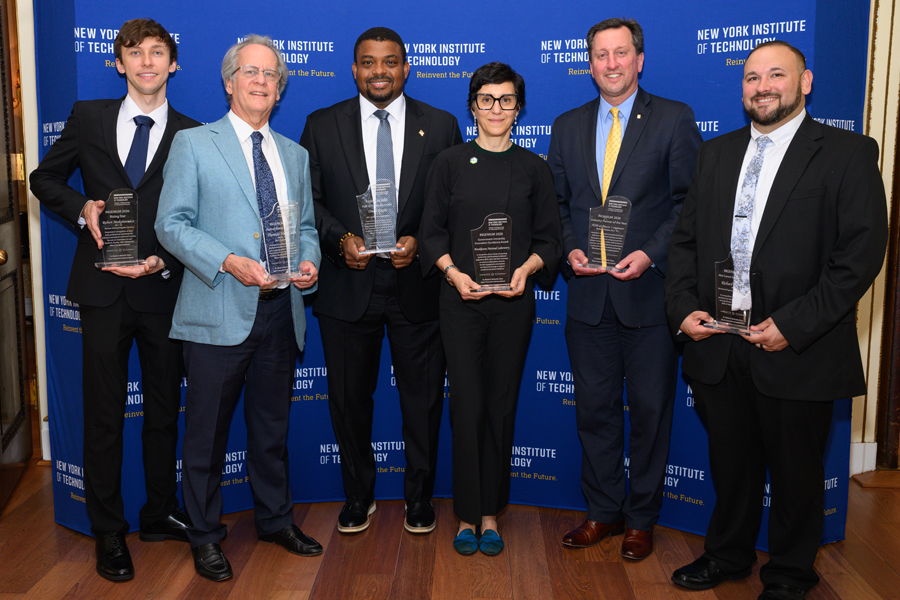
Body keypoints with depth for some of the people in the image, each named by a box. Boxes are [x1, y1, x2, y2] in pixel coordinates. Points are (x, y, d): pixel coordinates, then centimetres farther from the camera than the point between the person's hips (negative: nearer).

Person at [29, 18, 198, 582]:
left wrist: (164, 261, -13)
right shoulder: (89, 117, 7)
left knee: (164, 409, 12)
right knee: (104, 413, 6)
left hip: (163, 288, 0)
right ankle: (109, 530, 20)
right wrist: (82, 208, -4)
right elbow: (45, 178, 15)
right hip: (104, 288, 0)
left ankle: (161, 514, 29)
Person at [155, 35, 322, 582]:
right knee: (208, 431, 6)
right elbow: (171, 223, -6)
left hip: (281, 311, 4)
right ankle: (206, 535, 24)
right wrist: (229, 262, -20)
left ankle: (276, 519, 34)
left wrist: (309, 260, -4)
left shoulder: (296, 155, 15)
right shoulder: (193, 145, 1)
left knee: (273, 427, 17)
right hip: (220, 313, -4)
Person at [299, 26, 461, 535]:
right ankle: (359, 496, 31)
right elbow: (308, 200, 4)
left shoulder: (441, 126, 4)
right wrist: (341, 239, -13)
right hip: (348, 287, 1)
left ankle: (420, 497, 28)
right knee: (350, 399, 11)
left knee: (424, 398, 9)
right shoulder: (322, 125, 4)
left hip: (418, 286, 0)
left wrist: (420, 241, -13)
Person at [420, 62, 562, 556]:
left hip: (513, 302, 1)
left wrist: (527, 269, -12)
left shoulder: (533, 169, 7)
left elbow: (549, 238, 8)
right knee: (467, 406, -1)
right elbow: (431, 232, 4)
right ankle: (467, 515, 14)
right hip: (461, 299, -1)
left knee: (502, 406, 6)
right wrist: (454, 273, -13)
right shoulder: (449, 163, 5)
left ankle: (491, 513, 20)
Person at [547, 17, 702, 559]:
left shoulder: (675, 119, -1)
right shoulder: (568, 126, 11)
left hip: (650, 291, -3)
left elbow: (689, 202, -5)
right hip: (588, 293, 4)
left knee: (651, 409, 7)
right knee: (595, 408, 12)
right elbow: (558, 203, 13)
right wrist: (570, 250, -4)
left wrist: (650, 254, -17)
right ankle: (603, 511, 29)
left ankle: (641, 519, 25)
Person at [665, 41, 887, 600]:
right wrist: (684, 307, -3)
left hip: (798, 351, -4)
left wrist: (793, 325, -18)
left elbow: (861, 254, -12)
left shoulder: (849, 153, -5)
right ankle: (728, 554, 38)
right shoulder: (716, 152, 11)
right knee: (730, 461, 18)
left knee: (796, 469, 12)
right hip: (716, 344, 4)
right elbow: (686, 238, 11)